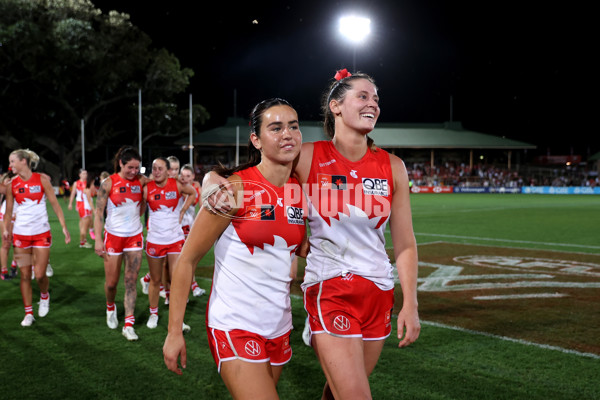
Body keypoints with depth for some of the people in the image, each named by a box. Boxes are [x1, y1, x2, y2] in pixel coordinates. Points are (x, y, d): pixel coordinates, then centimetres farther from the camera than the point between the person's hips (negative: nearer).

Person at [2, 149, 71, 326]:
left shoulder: (42, 179, -4)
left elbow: (55, 204, -1)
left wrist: (64, 227, -5)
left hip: (41, 233, -2)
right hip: (20, 234, 2)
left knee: (40, 275, -3)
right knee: (25, 275, 4)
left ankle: (44, 296, 30)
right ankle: (28, 313, 16)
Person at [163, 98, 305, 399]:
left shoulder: (301, 191, 2)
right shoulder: (235, 188, -13)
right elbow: (187, 259, -10)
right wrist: (174, 332, -11)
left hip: (279, 327, 6)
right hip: (235, 326, -6)